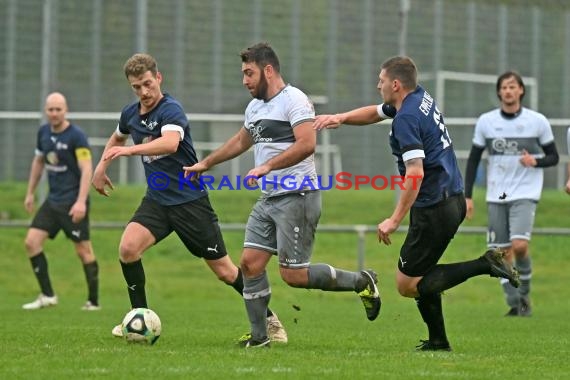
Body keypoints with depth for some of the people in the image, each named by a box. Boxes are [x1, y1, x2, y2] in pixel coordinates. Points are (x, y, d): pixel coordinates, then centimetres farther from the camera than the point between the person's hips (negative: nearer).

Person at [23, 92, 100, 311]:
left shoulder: (76, 136, -14)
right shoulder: (43, 132, 7)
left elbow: (87, 169, -19)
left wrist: (81, 202, -27)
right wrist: (30, 193, 23)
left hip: (73, 202, -7)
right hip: (53, 200, 7)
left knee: (83, 250, -3)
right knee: (32, 241, -3)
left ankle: (93, 301, 6)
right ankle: (47, 296, 2)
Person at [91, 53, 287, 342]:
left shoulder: (171, 110, -18)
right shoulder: (130, 114, 5)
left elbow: (170, 143, -40)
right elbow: (117, 138, 30)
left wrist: (130, 150, -51)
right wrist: (101, 167, 20)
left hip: (190, 201, -6)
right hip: (156, 200, 6)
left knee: (225, 271, 1)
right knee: (128, 248, -20)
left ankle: (268, 318, 21)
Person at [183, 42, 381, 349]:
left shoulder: (293, 100, -12)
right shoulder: (255, 107, 17)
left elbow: (307, 143, -25)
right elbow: (241, 141, 35)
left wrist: (267, 167, -29)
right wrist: (205, 164, 37)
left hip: (297, 197, -9)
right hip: (269, 198, 9)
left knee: (293, 274, -10)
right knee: (250, 262, 0)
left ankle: (361, 282, 7)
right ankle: (258, 337, 7)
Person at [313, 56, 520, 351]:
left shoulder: (406, 119, -18)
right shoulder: (421, 99, 11)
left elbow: (416, 173, -26)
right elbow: (375, 113, 29)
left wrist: (395, 220, -24)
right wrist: (340, 118, 15)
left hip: (434, 209, -10)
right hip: (453, 200, 10)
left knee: (407, 284, -4)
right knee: (420, 273, 21)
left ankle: (485, 265, -14)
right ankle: (437, 341, 19)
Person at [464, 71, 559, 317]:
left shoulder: (538, 121, -2)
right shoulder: (486, 121, 3)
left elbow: (553, 157, 7)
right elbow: (473, 160, 8)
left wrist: (535, 162, -15)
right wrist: (467, 196, 3)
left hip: (525, 193, -3)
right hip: (496, 196, 3)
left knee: (519, 245, -20)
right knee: (501, 253, 0)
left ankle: (525, 293, 3)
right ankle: (515, 304, 10)